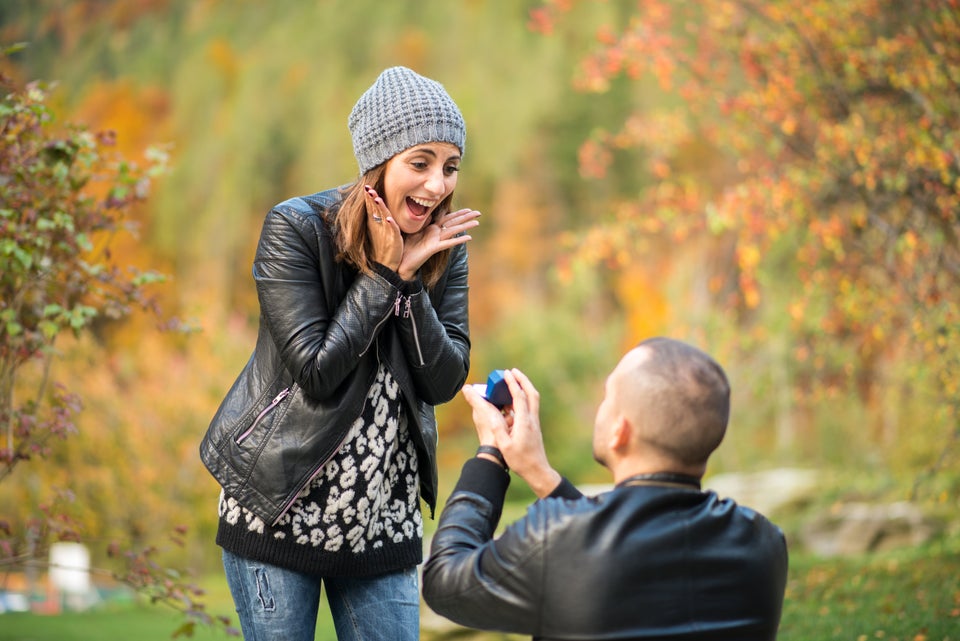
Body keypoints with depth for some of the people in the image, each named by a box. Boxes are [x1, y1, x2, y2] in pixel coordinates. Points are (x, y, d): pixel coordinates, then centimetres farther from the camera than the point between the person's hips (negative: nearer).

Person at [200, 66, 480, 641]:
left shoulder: (443, 246, 0)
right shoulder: (295, 228, -13)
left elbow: (445, 382, -6)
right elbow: (316, 371, -19)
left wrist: (412, 281, -16)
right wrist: (384, 274, -19)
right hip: (280, 510, -4)